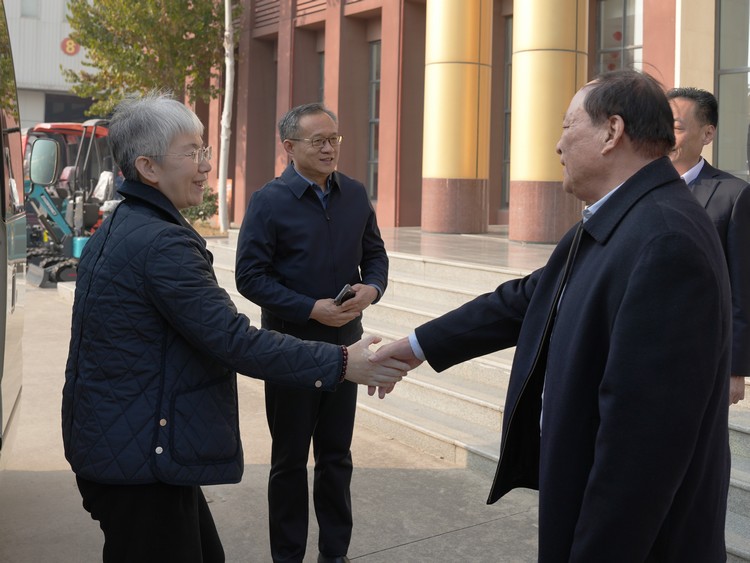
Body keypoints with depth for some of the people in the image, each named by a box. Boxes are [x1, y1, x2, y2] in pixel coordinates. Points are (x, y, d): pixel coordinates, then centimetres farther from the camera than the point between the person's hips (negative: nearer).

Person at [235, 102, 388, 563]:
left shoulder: (355, 195, 2)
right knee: (290, 460, 10)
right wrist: (312, 309, -21)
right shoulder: (270, 202, -11)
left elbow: (375, 253, 11)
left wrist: (371, 288, -11)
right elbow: (250, 276, -13)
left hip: (344, 343, 4)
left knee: (337, 456, 15)